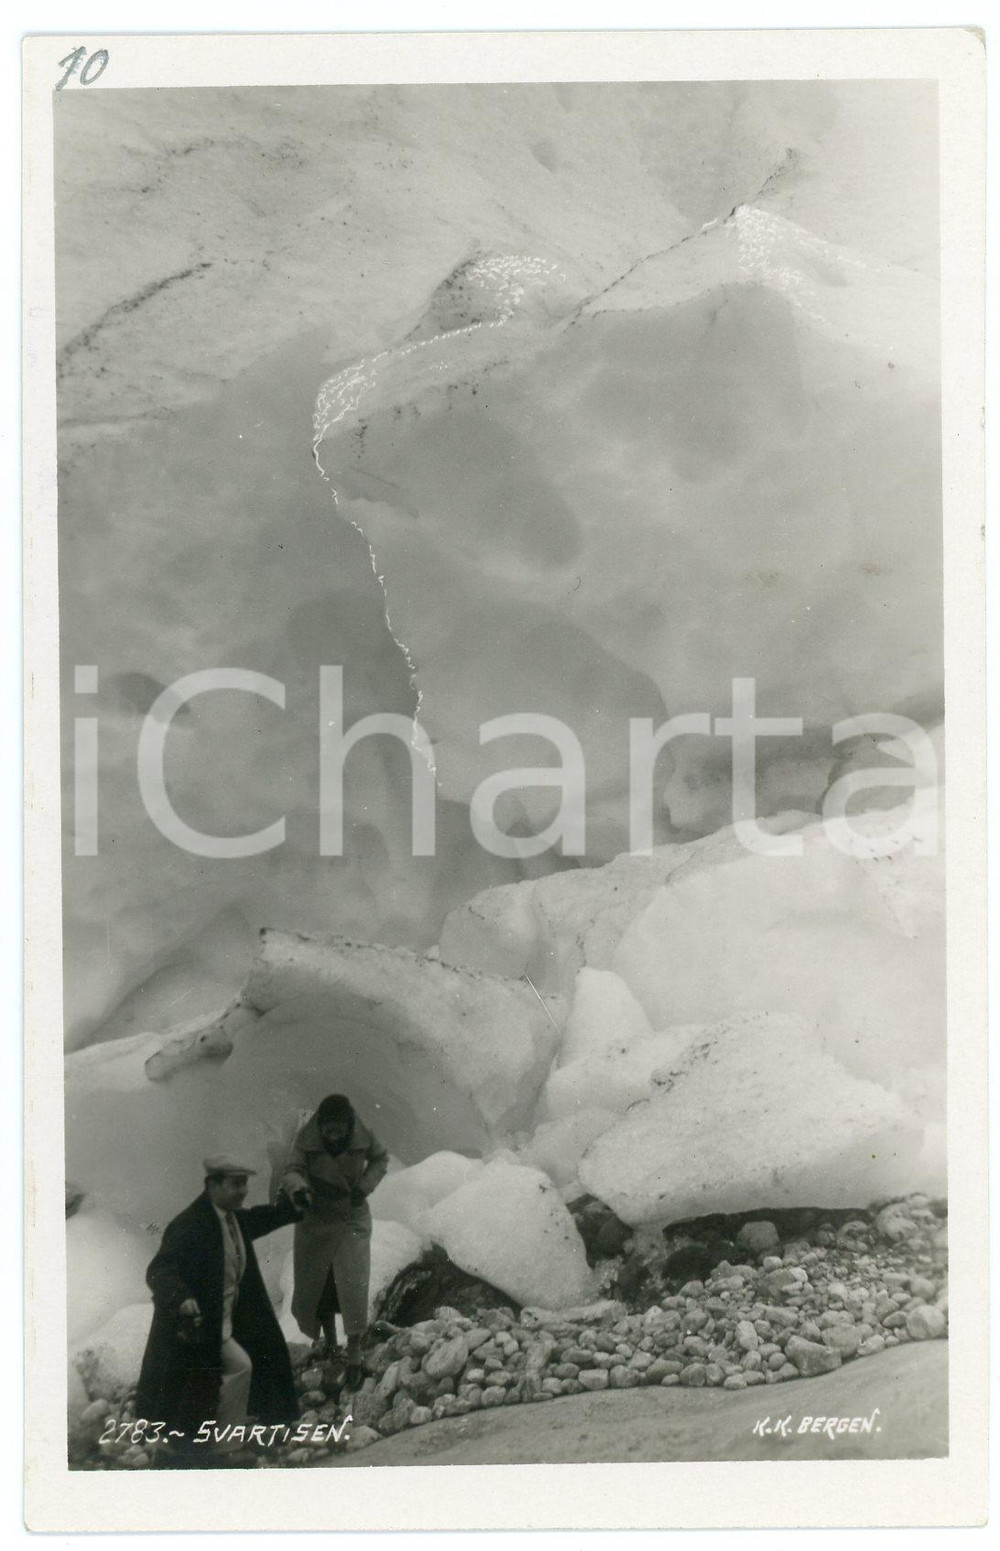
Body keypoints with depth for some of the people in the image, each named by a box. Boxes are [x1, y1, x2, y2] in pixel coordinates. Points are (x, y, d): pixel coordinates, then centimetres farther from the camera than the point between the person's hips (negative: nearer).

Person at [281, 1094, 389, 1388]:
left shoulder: (363, 1137, -16)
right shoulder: (306, 1139, -19)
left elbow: (380, 1159, 1)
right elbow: (291, 1171, -25)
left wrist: (365, 1185, -14)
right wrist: (298, 1188, -48)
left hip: (352, 1220, -1)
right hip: (315, 1219, 1)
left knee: (353, 1285, -7)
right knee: (315, 1284, 11)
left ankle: (354, 1353, 7)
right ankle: (329, 1341, 35)